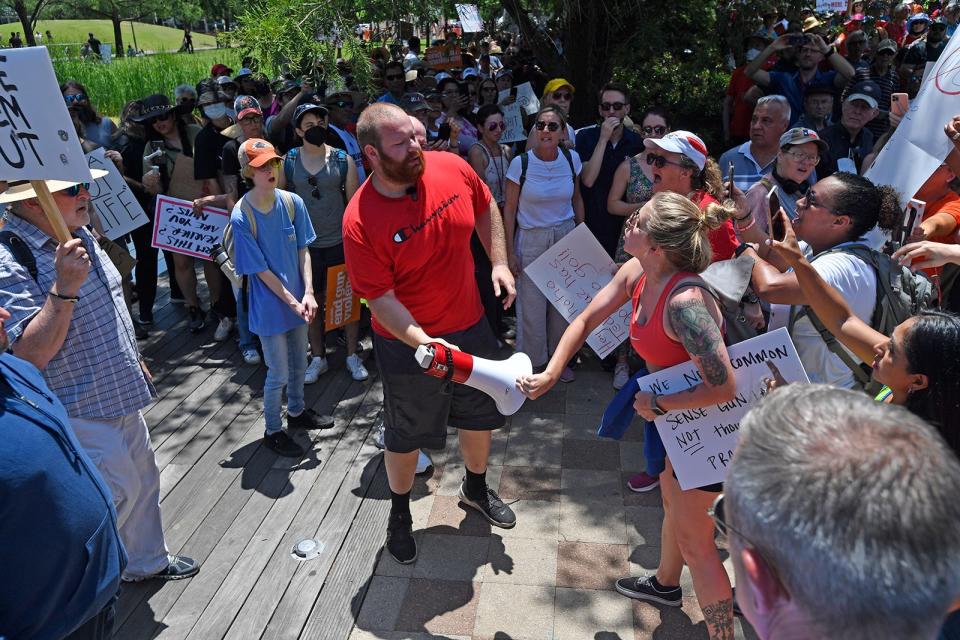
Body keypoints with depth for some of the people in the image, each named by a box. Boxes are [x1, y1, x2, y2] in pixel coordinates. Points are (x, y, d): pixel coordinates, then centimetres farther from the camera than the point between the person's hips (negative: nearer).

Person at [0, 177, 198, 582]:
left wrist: (134, 361, 21)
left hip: (122, 397, 9)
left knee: (143, 480, 20)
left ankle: (147, 562, 41)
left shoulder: (79, 236, 4)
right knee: (120, 492, 2)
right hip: (82, 415, -9)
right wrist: (65, 288, -39)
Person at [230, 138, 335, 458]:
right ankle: (272, 430, 29)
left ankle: (296, 412, 46)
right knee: (278, 373, 7)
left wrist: (308, 293, -12)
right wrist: (293, 302, -16)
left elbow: (303, 251, -2)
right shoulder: (241, 217, -19)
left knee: (299, 363, 22)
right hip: (269, 306, -5)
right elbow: (261, 270, -16)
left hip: (298, 299, 5)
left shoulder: (293, 202, -7)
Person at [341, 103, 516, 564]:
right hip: (406, 342, -4)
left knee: (481, 415, 22)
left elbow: (485, 207, 9)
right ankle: (399, 514, 43)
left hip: (469, 324, 5)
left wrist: (499, 261, 0)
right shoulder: (361, 221, -26)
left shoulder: (451, 168, -12)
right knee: (406, 435, 14)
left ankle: (476, 488, 52)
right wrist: (425, 342, -35)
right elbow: (380, 299, -23)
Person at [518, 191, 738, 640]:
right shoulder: (635, 274, -10)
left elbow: (724, 387, -36)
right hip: (673, 415, 9)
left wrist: (657, 404, -25)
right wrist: (550, 374, -10)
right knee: (674, 504, 30)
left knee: (694, 540, 5)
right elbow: (586, 320, -1)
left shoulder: (684, 301, -37)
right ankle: (665, 584, 57)